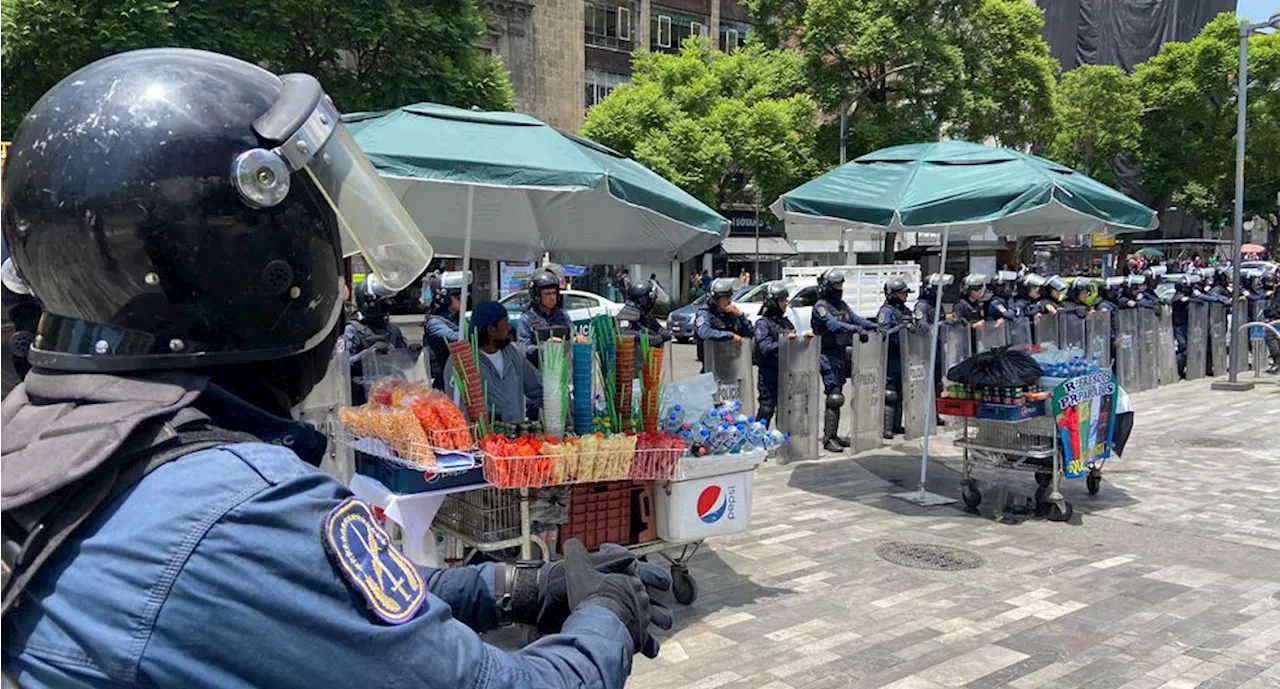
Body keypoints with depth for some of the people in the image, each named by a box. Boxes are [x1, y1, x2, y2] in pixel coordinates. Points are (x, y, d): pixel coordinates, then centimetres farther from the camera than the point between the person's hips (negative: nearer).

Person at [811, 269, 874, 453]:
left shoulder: (841, 304, 17)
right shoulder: (821, 306, -10)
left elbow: (854, 318, 10)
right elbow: (833, 325, -24)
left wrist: (873, 326, -6)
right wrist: (856, 329, -35)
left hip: (842, 353, 8)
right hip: (828, 356, -8)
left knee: (836, 396, 10)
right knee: (834, 397, -9)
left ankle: (833, 435, 15)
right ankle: (828, 438, -5)